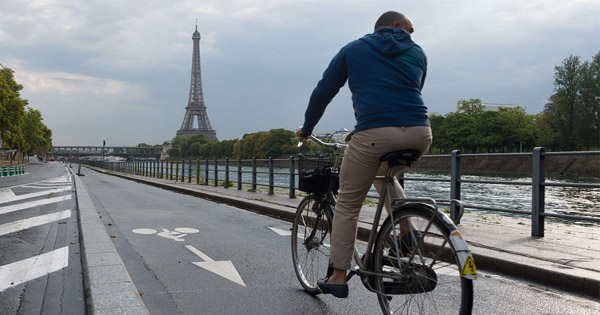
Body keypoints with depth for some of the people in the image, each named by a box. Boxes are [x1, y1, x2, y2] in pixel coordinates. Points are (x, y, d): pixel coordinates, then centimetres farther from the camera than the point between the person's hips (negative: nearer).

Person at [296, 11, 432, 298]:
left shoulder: (353, 49, 16)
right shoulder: (417, 53, 22)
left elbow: (324, 92, 15)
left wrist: (306, 129, 29)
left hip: (374, 134, -3)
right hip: (419, 134, 4)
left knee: (347, 205, 11)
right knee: (383, 174, 35)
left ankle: (338, 278, 16)